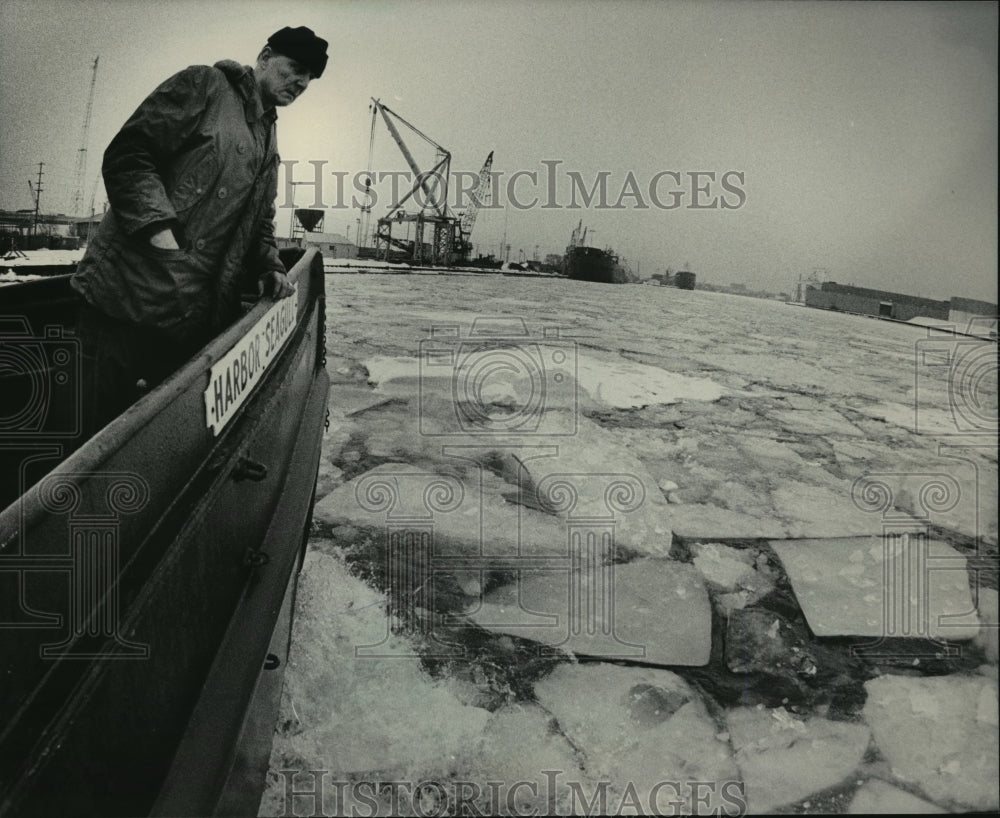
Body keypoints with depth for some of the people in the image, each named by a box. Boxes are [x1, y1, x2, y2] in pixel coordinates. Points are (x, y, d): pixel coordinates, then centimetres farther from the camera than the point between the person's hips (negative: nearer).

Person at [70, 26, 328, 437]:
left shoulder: (269, 145, 23)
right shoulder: (205, 85, 1)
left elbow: (259, 221, 27)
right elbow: (127, 155, -9)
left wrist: (271, 268, 6)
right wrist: (161, 235, -21)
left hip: (194, 316, 7)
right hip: (131, 291, -7)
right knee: (102, 434, -6)